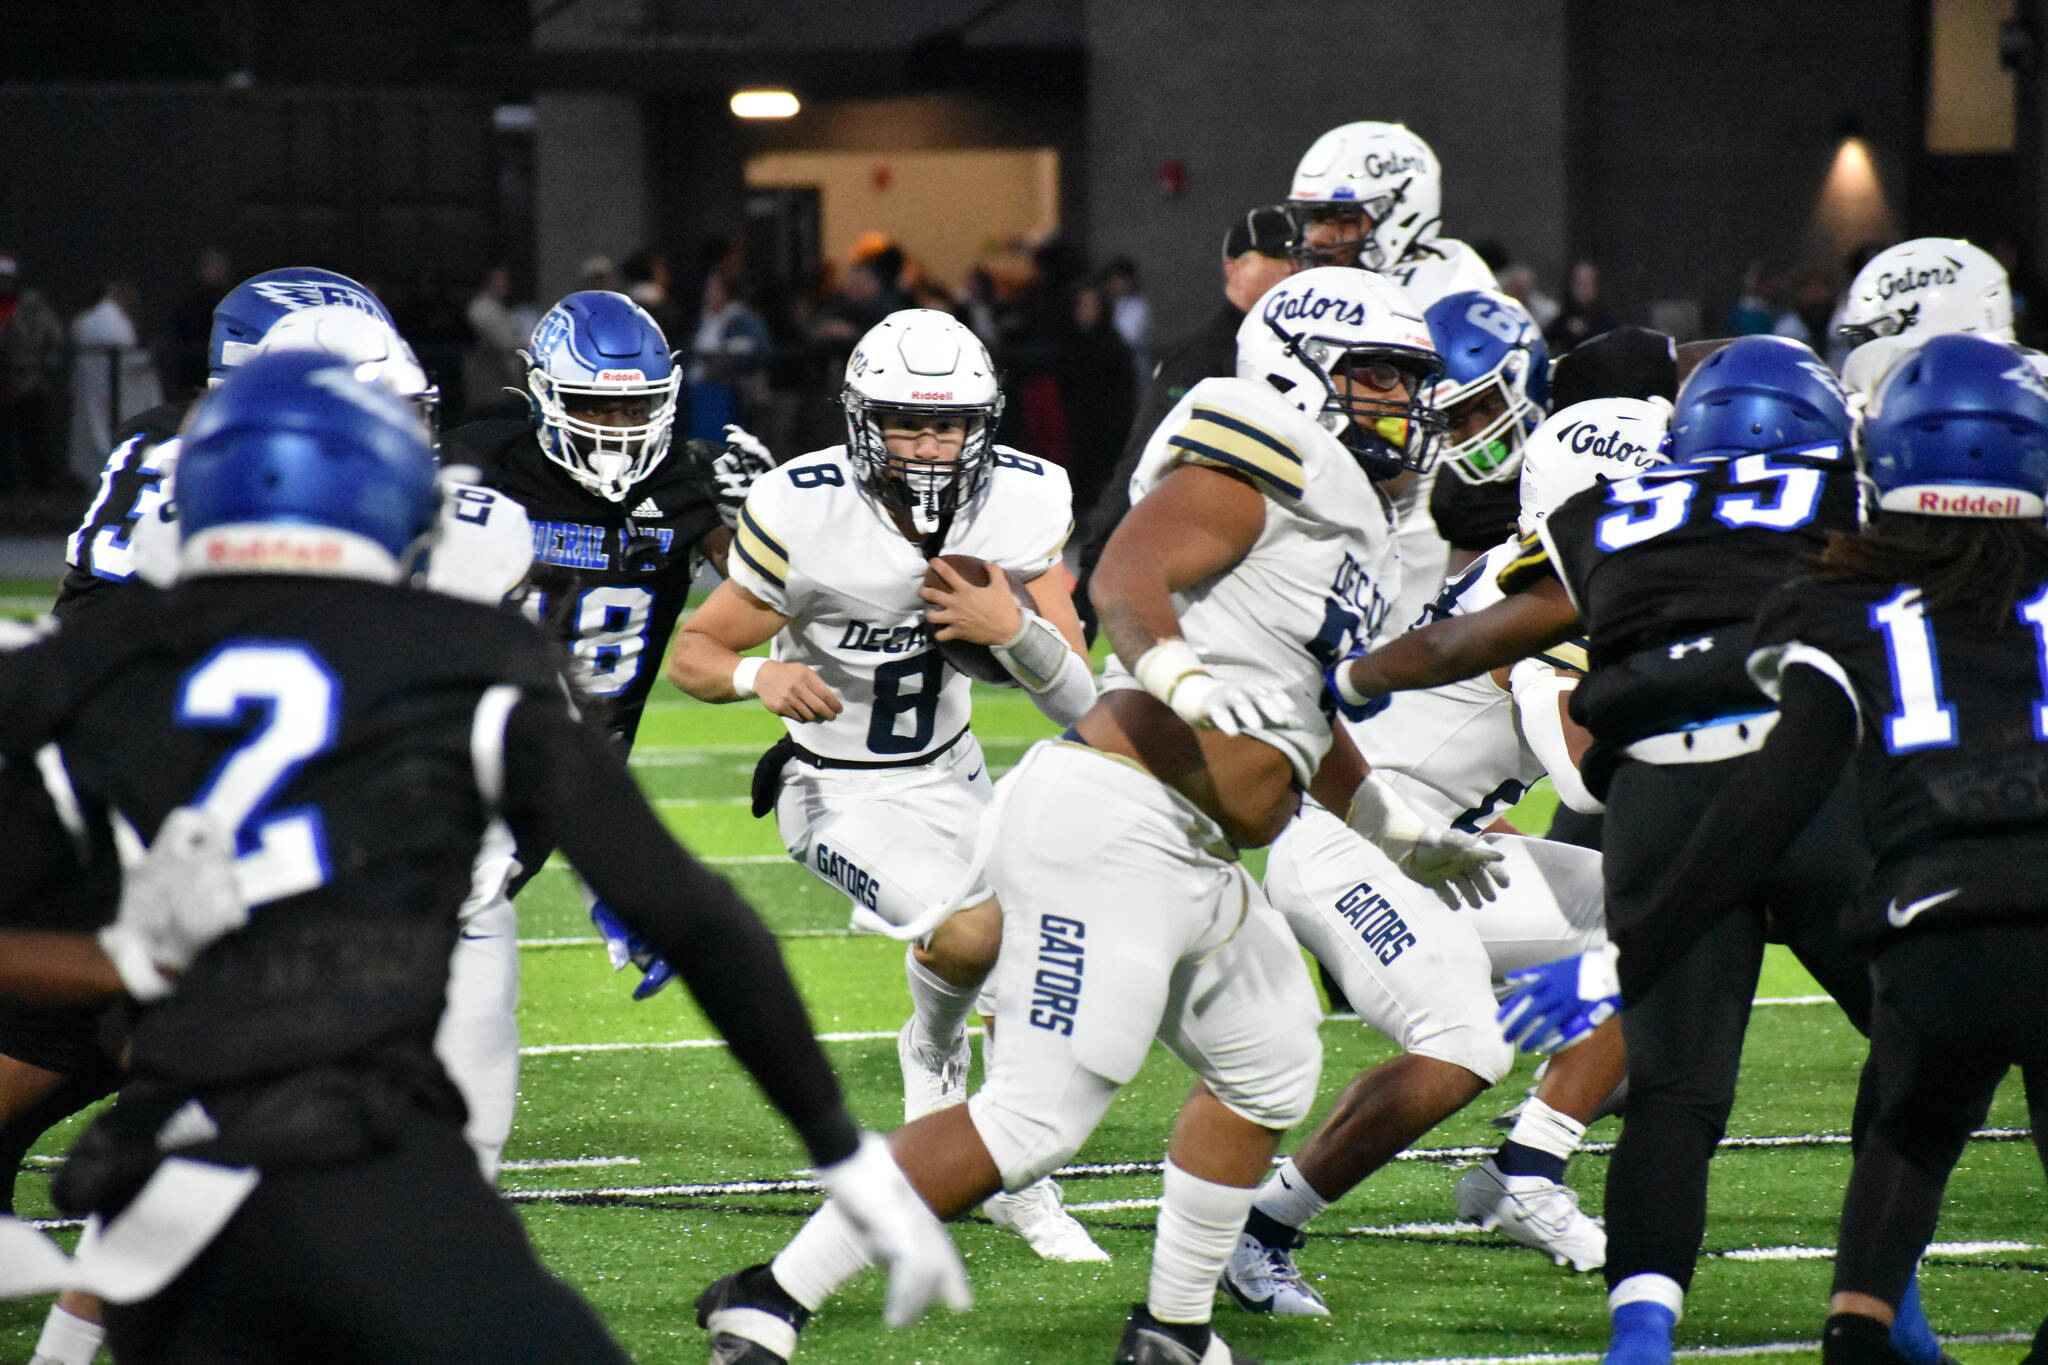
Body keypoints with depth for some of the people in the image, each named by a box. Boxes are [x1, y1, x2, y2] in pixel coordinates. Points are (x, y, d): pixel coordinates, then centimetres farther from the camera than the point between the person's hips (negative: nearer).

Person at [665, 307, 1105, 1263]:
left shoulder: (1021, 503, -15)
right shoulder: (805, 513, -26)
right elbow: (693, 653, -14)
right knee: (971, 933, -27)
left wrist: (1015, 629, -33)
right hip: (841, 792, -5)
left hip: (951, 774, 5)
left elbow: (1080, 701, -12)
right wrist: (758, 676, -37)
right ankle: (934, 1050, 7)